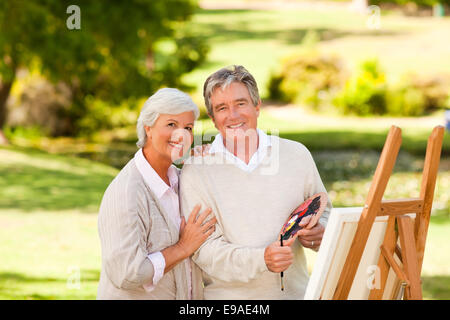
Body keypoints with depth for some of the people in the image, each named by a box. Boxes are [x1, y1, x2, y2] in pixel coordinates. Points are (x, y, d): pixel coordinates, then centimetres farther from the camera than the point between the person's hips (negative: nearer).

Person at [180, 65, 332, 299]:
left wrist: (319, 234, -9)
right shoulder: (195, 171, -4)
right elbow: (204, 249, -11)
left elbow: (324, 214, 14)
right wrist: (262, 259, -24)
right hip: (226, 296, -3)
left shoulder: (296, 155, 4)